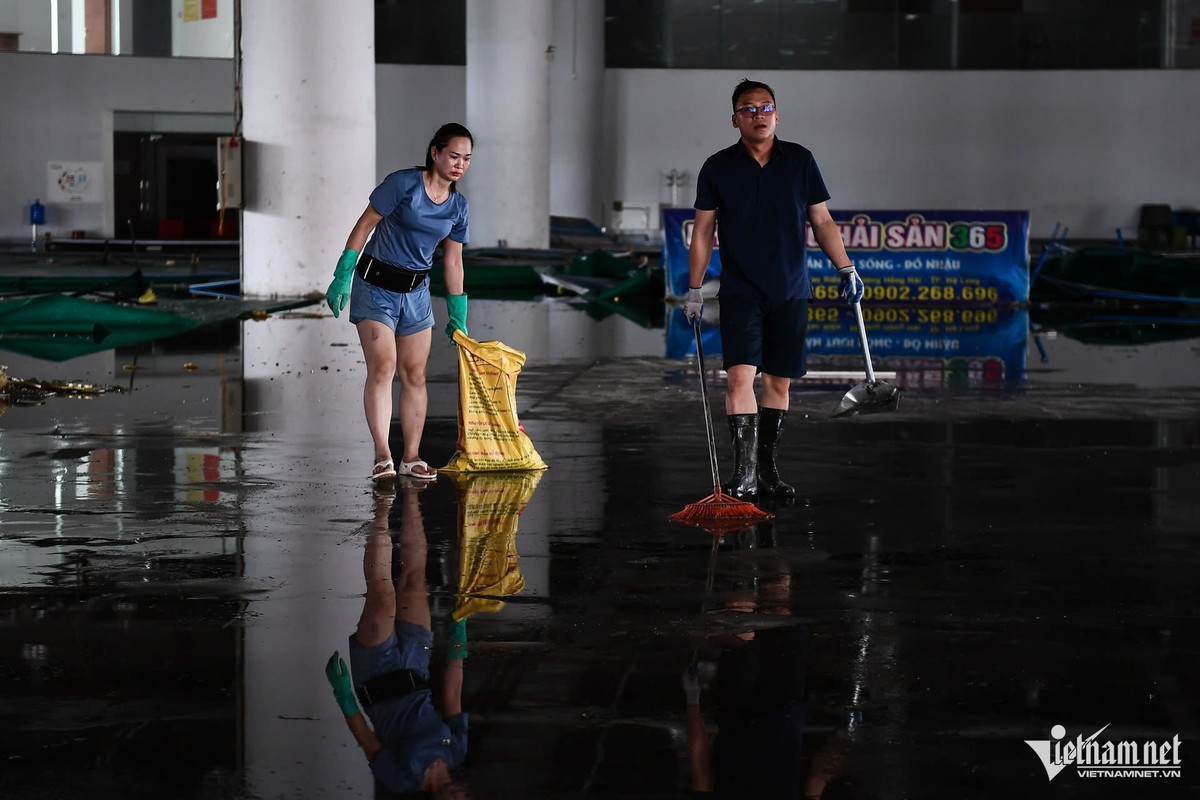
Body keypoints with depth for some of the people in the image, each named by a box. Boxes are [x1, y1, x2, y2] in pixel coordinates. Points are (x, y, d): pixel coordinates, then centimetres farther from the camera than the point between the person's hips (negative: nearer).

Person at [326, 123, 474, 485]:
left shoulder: (458, 205, 4)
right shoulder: (403, 183, -14)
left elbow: (453, 261, 13)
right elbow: (364, 226, -10)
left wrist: (458, 317, 16)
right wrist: (342, 276, -14)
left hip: (416, 291, 6)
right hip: (375, 283, -6)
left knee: (414, 374, 5)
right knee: (382, 367, -14)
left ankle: (412, 457, 11)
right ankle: (382, 456, -18)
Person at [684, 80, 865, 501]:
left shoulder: (801, 161, 5)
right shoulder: (717, 168, 1)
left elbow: (822, 221, 11)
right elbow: (702, 231, 5)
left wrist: (846, 268, 2)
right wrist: (694, 289, 2)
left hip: (791, 292, 2)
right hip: (741, 291, -2)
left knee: (779, 382, 7)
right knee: (740, 375, -15)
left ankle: (767, 467, 17)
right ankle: (744, 471, -15)